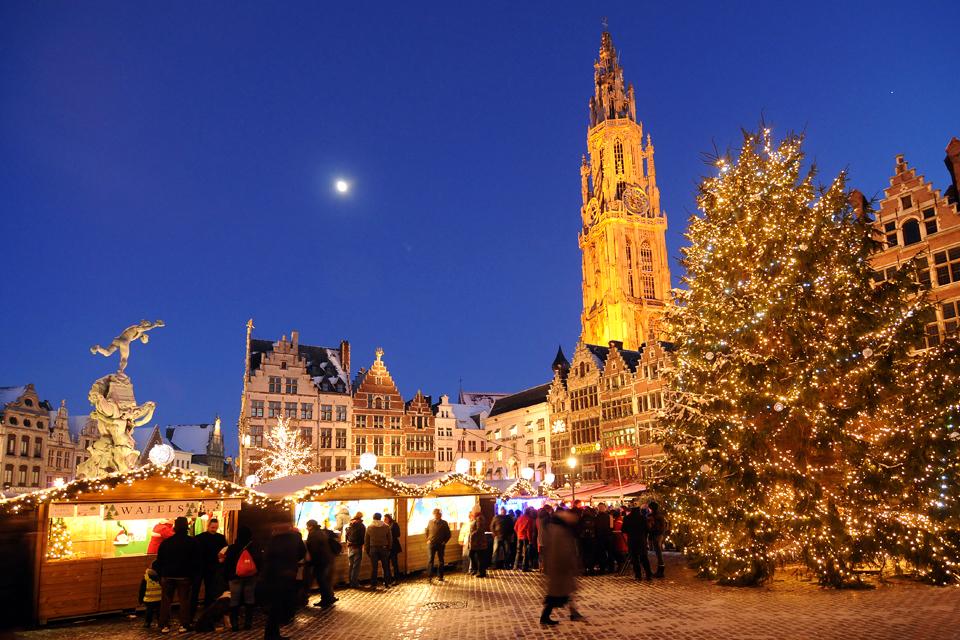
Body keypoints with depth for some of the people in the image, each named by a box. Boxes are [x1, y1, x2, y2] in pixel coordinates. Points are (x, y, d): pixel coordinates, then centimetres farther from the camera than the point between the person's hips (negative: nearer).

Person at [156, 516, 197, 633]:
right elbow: (195, 561, -3)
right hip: (184, 576, -2)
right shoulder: (192, 542, -4)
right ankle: (184, 625, 2)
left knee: (165, 601, 10)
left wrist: (160, 575, 11)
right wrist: (193, 575, 5)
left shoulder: (165, 542, 2)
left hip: (167, 576, 2)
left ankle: (164, 626, 9)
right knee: (184, 600, 4)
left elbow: (159, 561, 5)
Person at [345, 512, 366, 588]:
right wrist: (362, 544, 4)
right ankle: (355, 583, -2)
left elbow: (346, 536, 9)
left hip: (350, 547, 5)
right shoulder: (361, 526, -9)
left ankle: (351, 582, 18)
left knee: (351, 565, 14)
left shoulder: (349, 525, 6)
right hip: (357, 547, -5)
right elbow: (363, 537, -9)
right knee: (356, 566, -2)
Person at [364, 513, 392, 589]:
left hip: (373, 549, 0)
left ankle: (373, 584, 5)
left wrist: (367, 551, 11)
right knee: (385, 567, 9)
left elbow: (366, 540, 4)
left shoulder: (369, 527, 1)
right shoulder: (386, 527, 0)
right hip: (384, 548, 0)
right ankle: (386, 584, 12)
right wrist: (389, 549, 13)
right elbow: (390, 539, 4)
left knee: (373, 567, 4)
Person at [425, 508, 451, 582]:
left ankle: (440, 576, 17)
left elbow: (448, 534, 6)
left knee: (441, 561, 8)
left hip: (441, 545, 0)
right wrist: (428, 540, 5)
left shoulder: (444, 523, 0)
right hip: (431, 544, 0)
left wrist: (444, 541, -2)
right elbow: (427, 532, 16)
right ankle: (429, 576, -6)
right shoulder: (430, 522, 4)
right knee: (431, 560, -6)